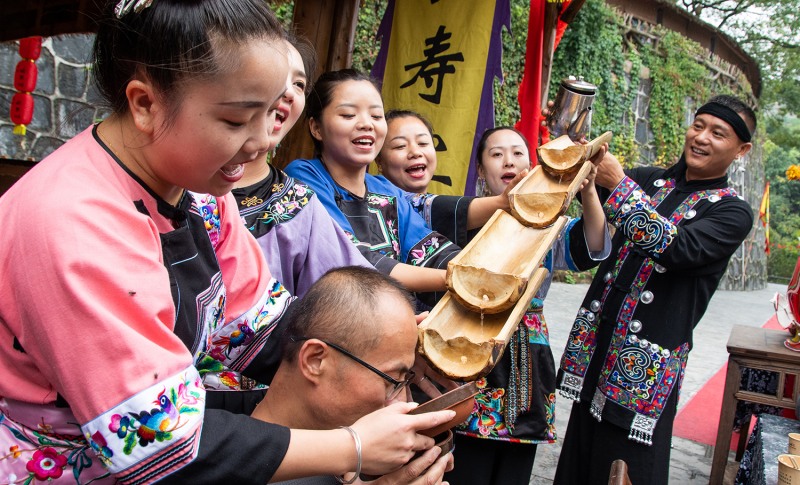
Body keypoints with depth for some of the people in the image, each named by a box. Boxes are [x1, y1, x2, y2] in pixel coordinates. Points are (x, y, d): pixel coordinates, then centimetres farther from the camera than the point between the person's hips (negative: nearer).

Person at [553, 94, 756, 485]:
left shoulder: (732, 212, -3)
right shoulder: (649, 179, 12)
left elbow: (675, 248, -21)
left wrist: (617, 185, -26)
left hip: (647, 362, -4)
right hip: (596, 341, 5)